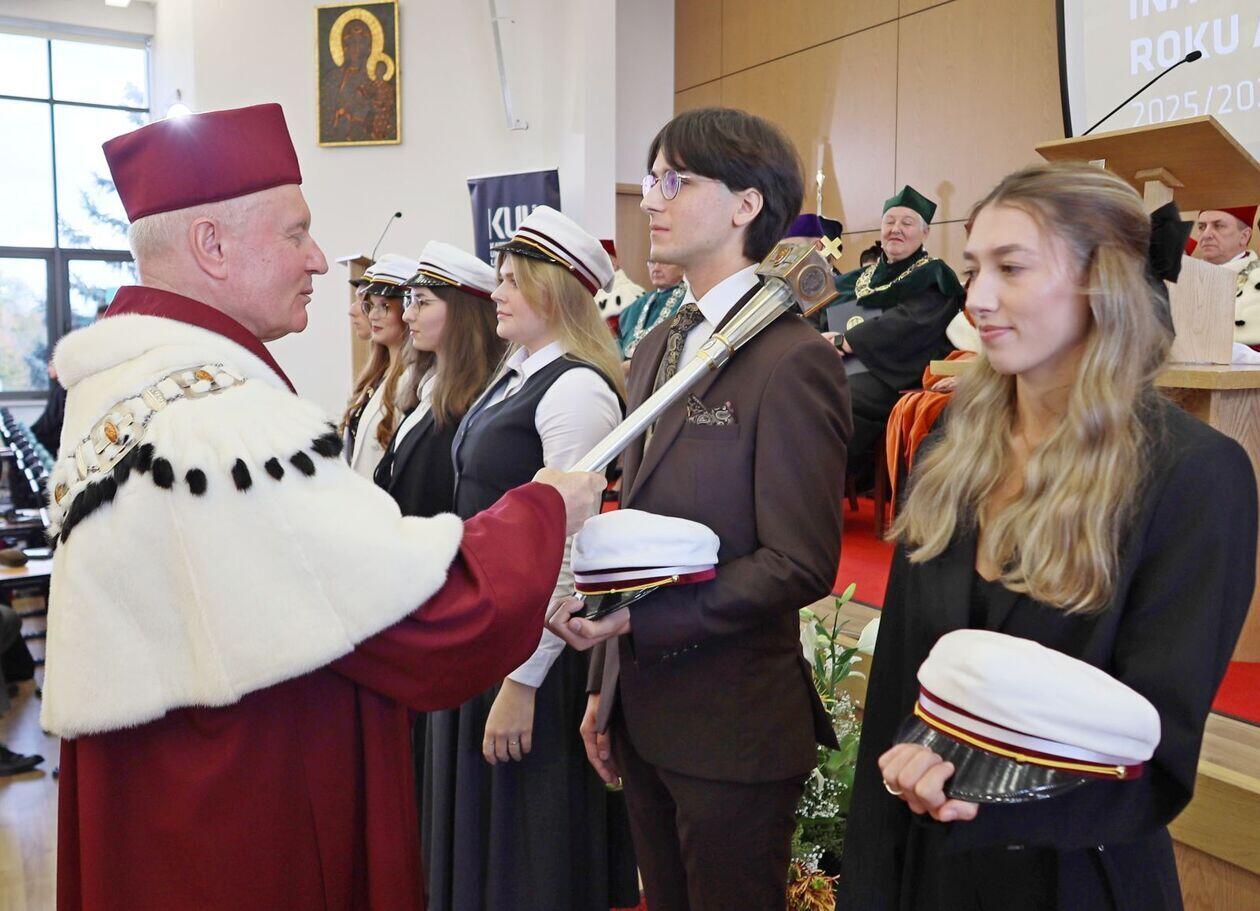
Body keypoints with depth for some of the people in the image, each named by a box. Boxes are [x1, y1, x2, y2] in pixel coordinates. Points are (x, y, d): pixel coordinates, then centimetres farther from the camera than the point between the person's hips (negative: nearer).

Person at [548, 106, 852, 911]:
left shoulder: (793, 360, -16)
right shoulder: (657, 348, 9)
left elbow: (800, 564, -19)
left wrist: (641, 616, -25)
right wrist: (606, 686, 13)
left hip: (734, 727, -7)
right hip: (644, 713, 8)